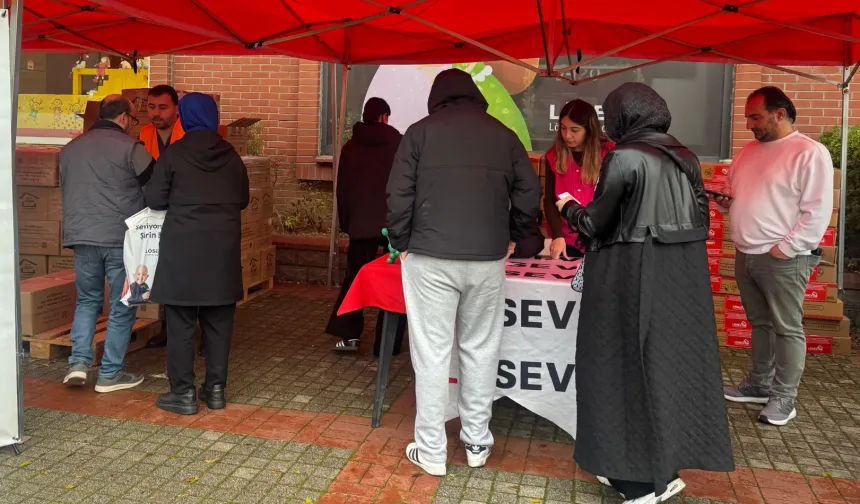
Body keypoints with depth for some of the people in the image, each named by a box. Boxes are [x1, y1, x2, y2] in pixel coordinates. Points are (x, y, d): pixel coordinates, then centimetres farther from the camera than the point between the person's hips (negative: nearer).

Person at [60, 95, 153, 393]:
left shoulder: (70, 148, 14)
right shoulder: (129, 147, -7)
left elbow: (66, 189, 20)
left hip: (81, 237, 6)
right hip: (122, 238, -5)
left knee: (87, 300, 20)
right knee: (122, 307, 5)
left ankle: (78, 362, 7)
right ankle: (110, 374, 9)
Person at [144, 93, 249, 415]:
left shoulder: (175, 153, -6)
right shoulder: (231, 156, 5)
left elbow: (155, 200, -5)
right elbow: (243, 199, 12)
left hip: (183, 249, -3)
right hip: (223, 249, 4)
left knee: (181, 323, 4)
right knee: (219, 322, 10)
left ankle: (183, 393, 7)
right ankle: (216, 389, 17)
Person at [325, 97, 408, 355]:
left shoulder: (350, 147, 9)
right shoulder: (398, 143, 0)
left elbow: (342, 188, 11)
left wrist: (346, 222, 16)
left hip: (361, 223, 2)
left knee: (355, 278, 13)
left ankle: (349, 334, 4)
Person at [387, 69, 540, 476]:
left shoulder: (421, 131, 2)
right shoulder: (503, 135, 8)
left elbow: (399, 195, -4)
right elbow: (530, 198, 7)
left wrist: (401, 242, 7)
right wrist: (508, 237, 19)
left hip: (429, 258, -2)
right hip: (487, 259, 2)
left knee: (432, 352, 3)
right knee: (480, 350, 13)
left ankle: (431, 451, 10)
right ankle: (477, 442, 23)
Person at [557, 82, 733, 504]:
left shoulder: (624, 158, -13)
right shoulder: (685, 158, 8)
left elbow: (596, 224, -8)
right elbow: (701, 219, 13)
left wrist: (568, 208, 11)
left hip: (633, 277, -7)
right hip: (682, 276, 7)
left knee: (630, 367, 3)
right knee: (673, 362, 12)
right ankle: (663, 463, 22)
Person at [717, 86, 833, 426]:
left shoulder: (810, 153, -10)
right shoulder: (749, 151, 13)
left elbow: (817, 211, -15)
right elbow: (734, 192, 25)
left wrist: (784, 248, -17)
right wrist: (725, 201, 2)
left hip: (784, 258, -7)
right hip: (746, 255, 7)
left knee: (786, 328, 2)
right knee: (759, 323, 16)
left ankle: (784, 397, 10)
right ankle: (759, 384, 28)